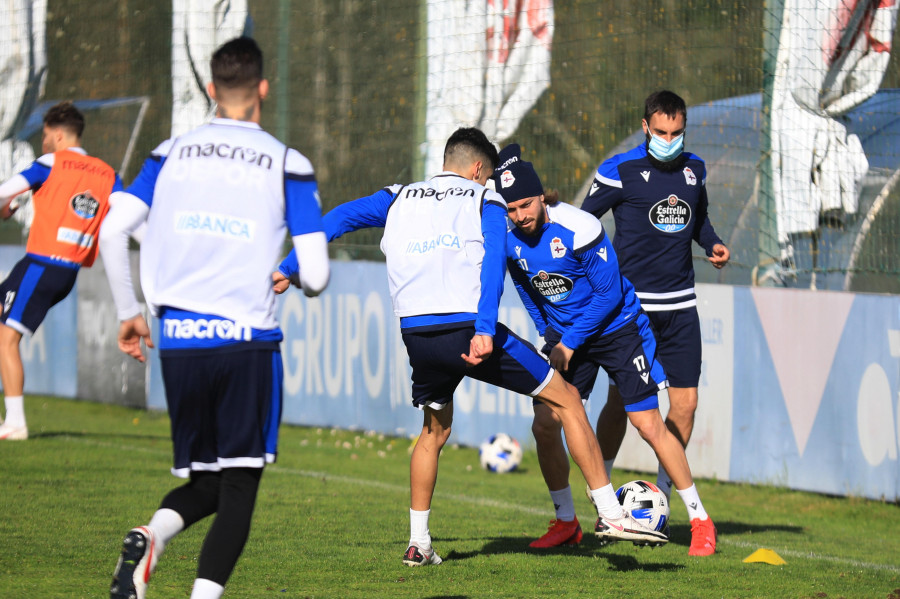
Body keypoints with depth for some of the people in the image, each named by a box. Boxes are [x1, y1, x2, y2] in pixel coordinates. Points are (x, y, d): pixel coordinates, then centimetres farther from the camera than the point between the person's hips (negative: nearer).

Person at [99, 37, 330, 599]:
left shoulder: (171, 154, 9)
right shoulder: (287, 164, 0)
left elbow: (113, 230, 1)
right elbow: (315, 274, -4)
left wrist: (129, 313, 13)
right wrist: (302, 278, 21)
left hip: (178, 342, 3)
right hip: (248, 342, -3)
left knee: (203, 483, 15)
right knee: (239, 487, 4)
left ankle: (152, 535, -17)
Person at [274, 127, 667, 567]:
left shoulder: (399, 199, 22)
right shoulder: (485, 200, 9)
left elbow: (341, 217, 14)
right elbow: (493, 261, -7)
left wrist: (287, 268, 16)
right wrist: (484, 330, -19)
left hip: (417, 334, 4)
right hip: (469, 328, -4)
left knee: (434, 430, 29)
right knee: (566, 400, 8)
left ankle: (418, 543, 24)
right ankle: (609, 514, 2)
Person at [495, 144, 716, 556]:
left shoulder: (579, 229, -26)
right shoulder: (510, 242, -9)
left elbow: (609, 294, -19)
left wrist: (569, 343, -17)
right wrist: (550, 338, 4)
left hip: (616, 328, -5)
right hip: (564, 335, 5)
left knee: (648, 424, -8)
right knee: (545, 425, -6)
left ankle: (701, 521, 2)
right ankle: (566, 522, 11)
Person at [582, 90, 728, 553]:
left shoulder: (694, 169, 8)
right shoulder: (619, 172, -8)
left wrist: (713, 244, 6)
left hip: (680, 305, 5)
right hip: (632, 303, -5)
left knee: (685, 402, -1)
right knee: (622, 400, -4)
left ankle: (661, 496, 13)